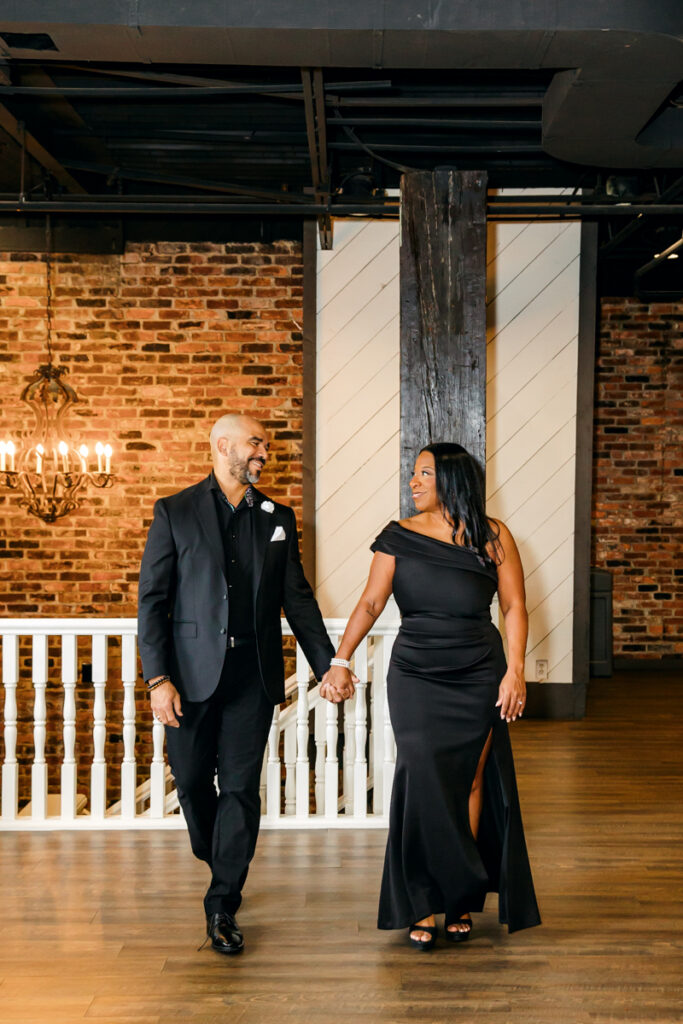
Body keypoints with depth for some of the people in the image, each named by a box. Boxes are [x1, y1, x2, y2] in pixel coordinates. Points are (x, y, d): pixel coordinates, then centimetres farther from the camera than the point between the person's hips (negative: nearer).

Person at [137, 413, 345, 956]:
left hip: (254, 675, 1)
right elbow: (153, 599, -2)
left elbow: (298, 598, 13)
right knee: (193, 782, 8)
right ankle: (220, 865, 36)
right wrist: (158, 677, -10)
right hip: (192, 672, -1)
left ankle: (223, 905, 10)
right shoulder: (175, 511, 2)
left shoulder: (279, 518, 10)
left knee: (241, 788, 0)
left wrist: (327, 663, 7)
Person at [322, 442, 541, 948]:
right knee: (423, 783, -5)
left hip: (478, 679, 0)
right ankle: (423, 905, 7)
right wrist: (341, 661, -12)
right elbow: (371, 602, -3)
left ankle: (461, 900, 19)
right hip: (415, 677, 0)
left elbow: (515, 607, 0)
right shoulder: (399, 537, 2)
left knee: (469, 783, 4)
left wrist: (515, 672, -8)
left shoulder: (492, 537, 0)